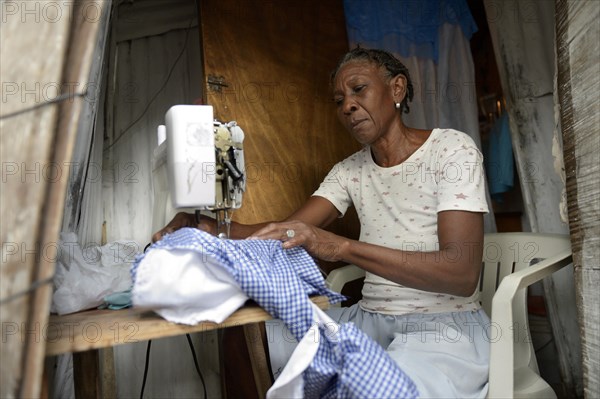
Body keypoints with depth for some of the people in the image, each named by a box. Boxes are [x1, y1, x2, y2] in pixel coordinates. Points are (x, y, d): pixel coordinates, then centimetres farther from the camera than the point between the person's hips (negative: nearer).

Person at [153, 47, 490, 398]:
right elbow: (287, 231, -4)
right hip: (371, 320, 5)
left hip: (448, 325, -4)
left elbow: (463, 273, -22)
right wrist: (210, 227, -23)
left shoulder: (451, 149, -9)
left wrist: (340, 246, -34)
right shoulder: (349, 171, 7)